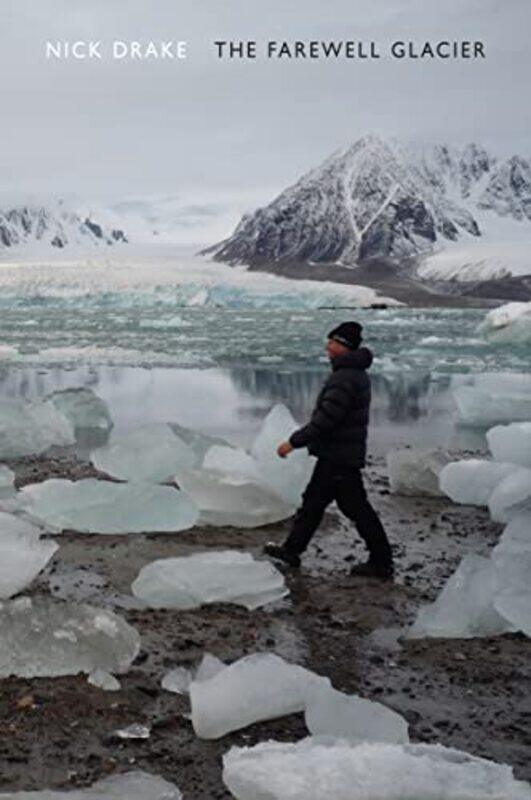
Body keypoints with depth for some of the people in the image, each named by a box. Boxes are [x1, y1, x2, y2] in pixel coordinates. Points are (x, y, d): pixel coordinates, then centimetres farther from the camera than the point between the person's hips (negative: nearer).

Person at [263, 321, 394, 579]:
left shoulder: (345, 378, -22)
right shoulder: (356, 374, 12)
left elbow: (325, 419, -25)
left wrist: (294, 441, -18)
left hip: (339, 457, -11)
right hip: (336, 454, 11)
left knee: (356, 508, -2)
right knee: (313, 500, 18)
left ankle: (381, 563, 6)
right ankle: (291, 550, 29)